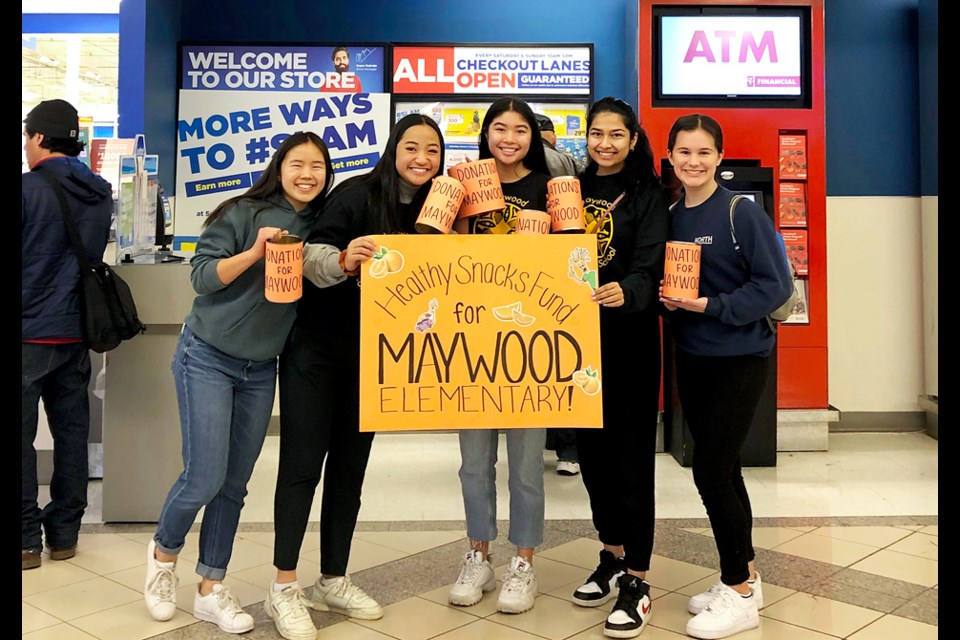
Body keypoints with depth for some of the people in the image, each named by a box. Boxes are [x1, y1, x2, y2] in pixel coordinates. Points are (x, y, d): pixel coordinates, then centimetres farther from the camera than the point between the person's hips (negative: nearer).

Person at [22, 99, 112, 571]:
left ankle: (27, 539, 7)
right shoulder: (100, 194, 7)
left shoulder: (29, 188, -13)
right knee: (71, 432, 10)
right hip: (76, 331, 6)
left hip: (31, 332, -6)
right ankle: (63, 533, 18)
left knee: (23, 436, 2)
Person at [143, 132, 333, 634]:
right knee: (204, 476, -7)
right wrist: (255, 252, -27)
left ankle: (211, 590, 20)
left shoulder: (321, 228, 4)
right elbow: (202, 276, -14)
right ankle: (163, 551, 23)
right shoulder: (245, 213, -10)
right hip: (208, 358, -4)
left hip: (260, 370, 5)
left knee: (234, 485, 8)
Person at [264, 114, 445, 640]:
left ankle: (333, 581, 22)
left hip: (372, 357, 6)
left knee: (350, 466, 11)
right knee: (303, 463, -3)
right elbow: (312, 257, -22)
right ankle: (283, 587, 6)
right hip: (315, 348, -5)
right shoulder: (358, 194, -14)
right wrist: (344, 260, -42)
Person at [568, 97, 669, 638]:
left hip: (630, 338, -5)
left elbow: (649, 267, -17)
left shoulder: (647, 194, -4)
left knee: (632, 454, -1)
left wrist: (625, 292, -38)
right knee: (592, 448, 13)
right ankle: (613, 558, 29)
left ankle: (636, 579, 8)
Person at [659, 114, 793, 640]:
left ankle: (740, 594, 10)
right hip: (691, 357, 6)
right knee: (722, 469, 14)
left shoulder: (743, 213, -12)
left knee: (710, 470, -6)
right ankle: (744, 575, 30)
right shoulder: (669, 215, 5)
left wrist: (713, 306, -21)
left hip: (739, 359, -6)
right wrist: (666, 298, -7)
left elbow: (775, 285, -14)